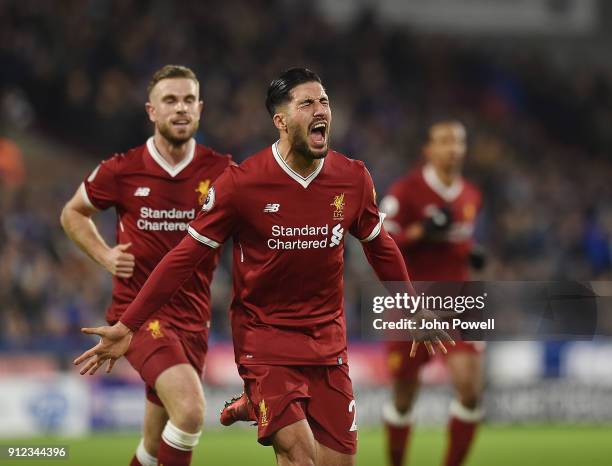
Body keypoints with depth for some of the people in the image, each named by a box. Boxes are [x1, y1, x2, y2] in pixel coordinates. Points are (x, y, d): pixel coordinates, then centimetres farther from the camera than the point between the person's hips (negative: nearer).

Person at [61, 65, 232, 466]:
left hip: (193, 318, 3)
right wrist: (104, 255, -2)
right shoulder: (122, 171, -3)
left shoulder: (220, 171, -1)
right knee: (191, 408, -27)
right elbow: (73, 213, 15)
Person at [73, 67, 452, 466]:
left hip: (328, 341, 4)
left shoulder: (354, 178, -1)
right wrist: (127, 326, -9)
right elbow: (187, 257, -7)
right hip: (264, 339, -4)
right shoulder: (241, 183, -12)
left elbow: (381, 250, 16)